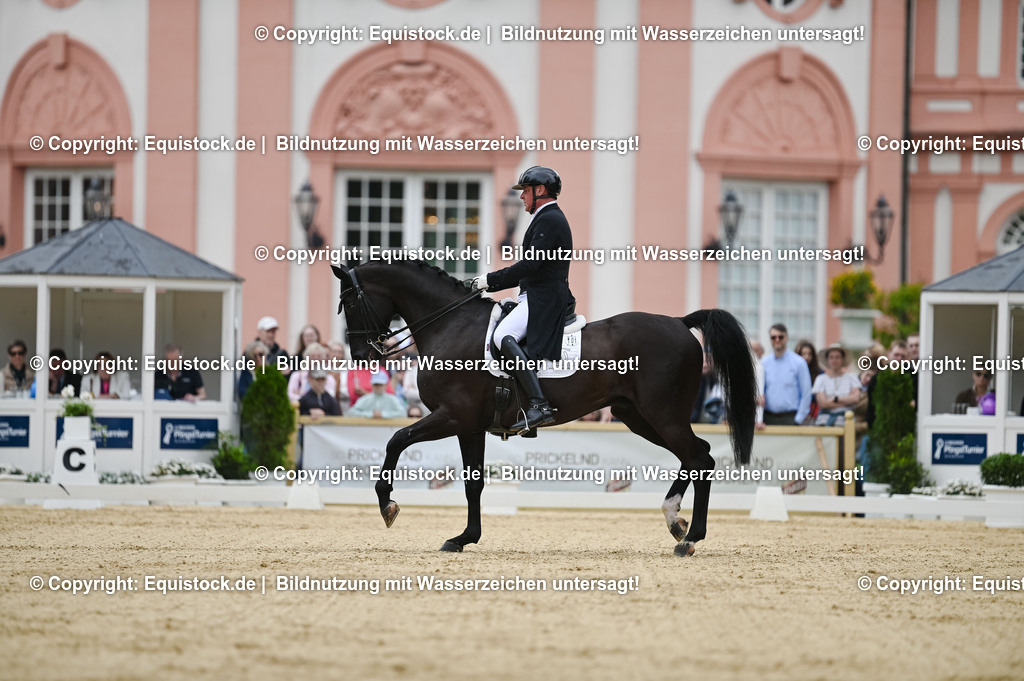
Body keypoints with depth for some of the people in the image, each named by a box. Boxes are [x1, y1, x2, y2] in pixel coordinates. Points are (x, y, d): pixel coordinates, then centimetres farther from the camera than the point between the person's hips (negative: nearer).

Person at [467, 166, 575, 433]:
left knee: (503, 336, -30)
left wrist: (491, 280, -15)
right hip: (537, 298, 12)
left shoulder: (549, 220, -11)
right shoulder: (547, 219, 24)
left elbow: (530, 264, -21)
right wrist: (491, 284, 18)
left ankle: (539, 405, -40)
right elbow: (531, 267, 26)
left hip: (543, 299, -12)